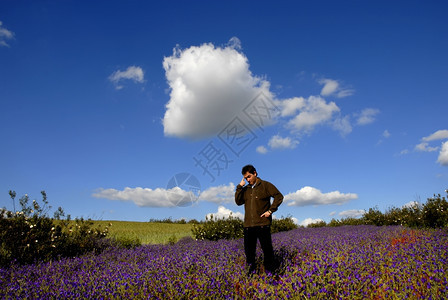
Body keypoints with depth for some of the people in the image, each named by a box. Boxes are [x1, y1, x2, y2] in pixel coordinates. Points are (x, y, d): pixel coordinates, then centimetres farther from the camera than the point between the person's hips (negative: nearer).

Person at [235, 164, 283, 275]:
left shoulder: (265, 185, 2)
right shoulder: (245, 189, 15)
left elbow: (279, 196, -1)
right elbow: (238, 202, 6)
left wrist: (270, 210, -8)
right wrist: (239, 187, -1)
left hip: (263, 224, -4)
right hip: (248, 225, 4)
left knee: (267, 248, 1)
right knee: (249, 250, 8)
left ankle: (270, 273, 13)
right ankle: (251, 272, 23)